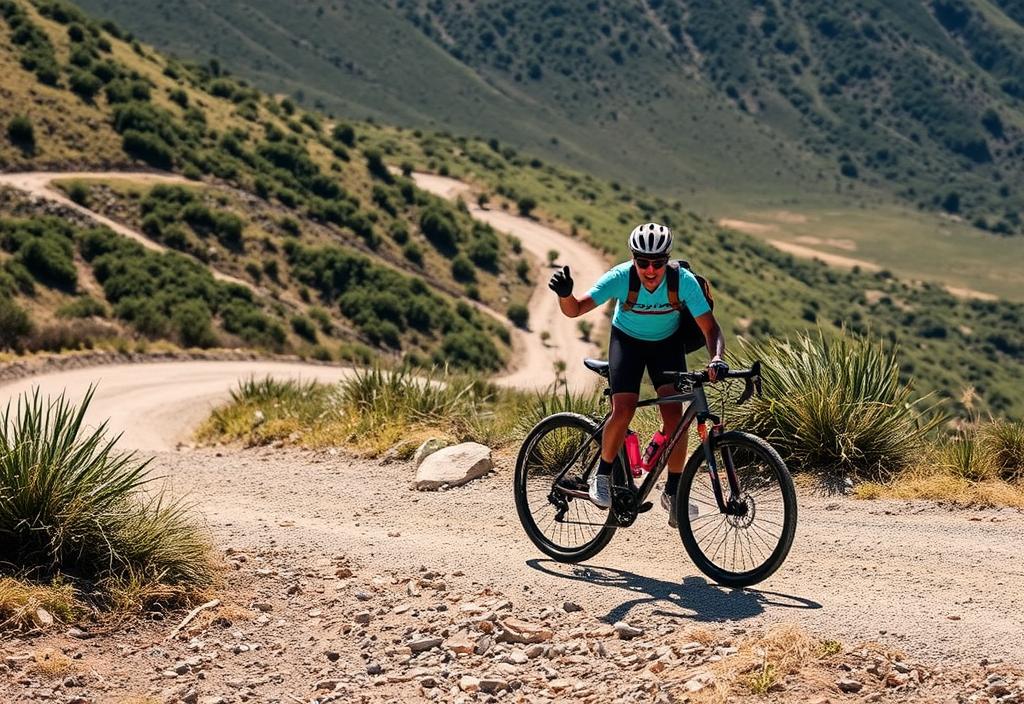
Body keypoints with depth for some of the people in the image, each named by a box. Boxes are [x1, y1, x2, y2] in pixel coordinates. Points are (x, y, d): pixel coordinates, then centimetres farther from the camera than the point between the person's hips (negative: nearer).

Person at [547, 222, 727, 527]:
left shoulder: (684, 281, -29)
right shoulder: (620, 277, -30)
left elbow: (710, 327, -26)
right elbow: (574, 310, -33)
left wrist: (716, 358, -46)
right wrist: (565, 294, -56)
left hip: (667, 343, 1)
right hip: (627, 340, -1)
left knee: (674, 414, -16)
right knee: (623, 411, -21)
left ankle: (673, 491, 0)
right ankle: (602, 475, 3)